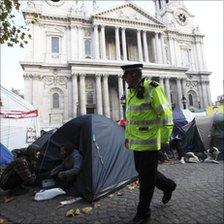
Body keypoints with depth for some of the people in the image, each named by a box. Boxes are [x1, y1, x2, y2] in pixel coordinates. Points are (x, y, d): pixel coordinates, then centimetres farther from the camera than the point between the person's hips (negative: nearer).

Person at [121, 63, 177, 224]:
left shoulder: (152, 89, -14)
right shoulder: (131, 92, 12)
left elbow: (165, 114, -14)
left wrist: (165, 138, -12)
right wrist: (128, 136, 18)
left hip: (150, 141, -8)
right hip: (137, 141, 9)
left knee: (146, 176, 2)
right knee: (141, 171, 18)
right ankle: (168, 186, 42)